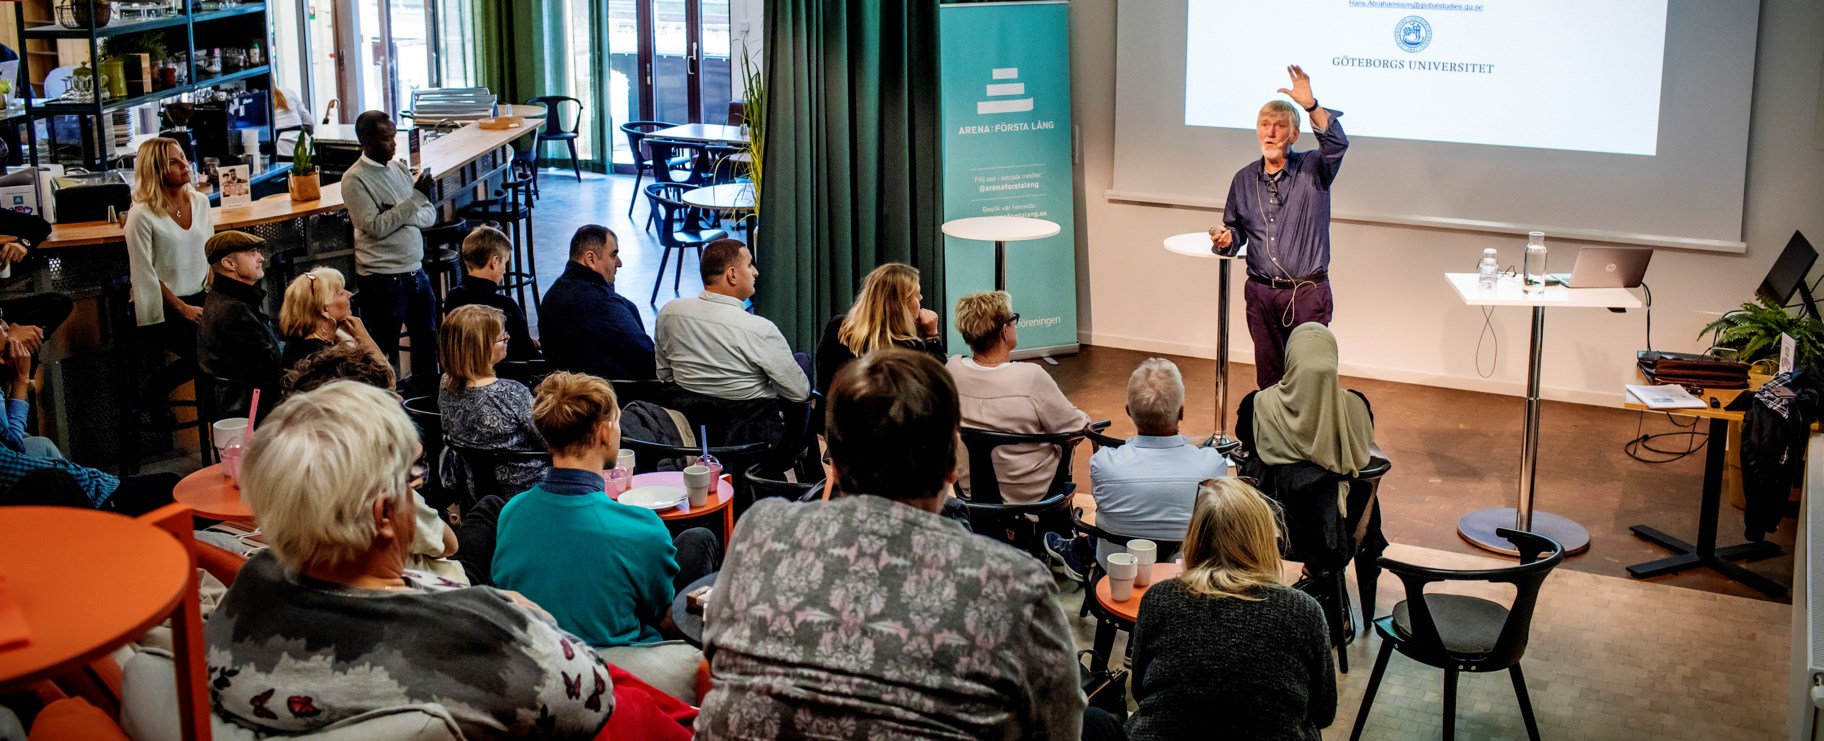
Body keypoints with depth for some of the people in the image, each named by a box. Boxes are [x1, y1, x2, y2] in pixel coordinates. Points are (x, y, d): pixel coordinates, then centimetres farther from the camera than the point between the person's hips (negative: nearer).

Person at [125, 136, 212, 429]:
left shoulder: (200, 201, 8)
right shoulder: (142, 215, -11)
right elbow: (145, 274, -11)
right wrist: (182, 309, -14)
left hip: (197, 298, 6)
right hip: (162, 307, -5)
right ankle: (155, 392, 3)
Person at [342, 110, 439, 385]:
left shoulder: (400, 167, 9)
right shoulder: (355, 179, -10)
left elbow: (429, 214, 6)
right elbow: (375, 227, -20)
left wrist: (400, 216, -14)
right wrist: (416, 197, -20)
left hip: (415, 270, 7)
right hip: (383, 279, -7)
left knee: (427, 341, 17)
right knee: (386, 354, 3)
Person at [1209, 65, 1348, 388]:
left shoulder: (1312, 169, -3)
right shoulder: (1244, 179, 9)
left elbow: (1337, 144, -25)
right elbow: (1236, 228, 20)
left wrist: (1310, 105, -37)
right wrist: (1226, 238, -4)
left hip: (1307, 292, -4)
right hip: (1261, 292, 4)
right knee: (1268, 376, 12)